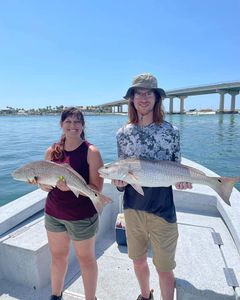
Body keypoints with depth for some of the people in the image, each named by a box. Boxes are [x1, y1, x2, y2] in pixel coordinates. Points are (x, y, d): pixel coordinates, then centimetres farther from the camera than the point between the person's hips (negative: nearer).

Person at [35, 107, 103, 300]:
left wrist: (70, 187, -32)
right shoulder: (52, 151, 0)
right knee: (58, 255, 23)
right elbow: (45, 185, 5)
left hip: (82, 217, -4)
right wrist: (45, 183, -17)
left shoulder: (91, 152, -14)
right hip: (53, 214, 5)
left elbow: (97, 188, -18)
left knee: (86, 258, 15)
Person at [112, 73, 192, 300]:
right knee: (138, 261, 23)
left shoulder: (170, 131, -7)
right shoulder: (123, 133, -2)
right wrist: (120, 183, -15)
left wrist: (182, 179, -18)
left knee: (164, 269, 11)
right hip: (132, 209, 3)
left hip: (163, 211, -2)